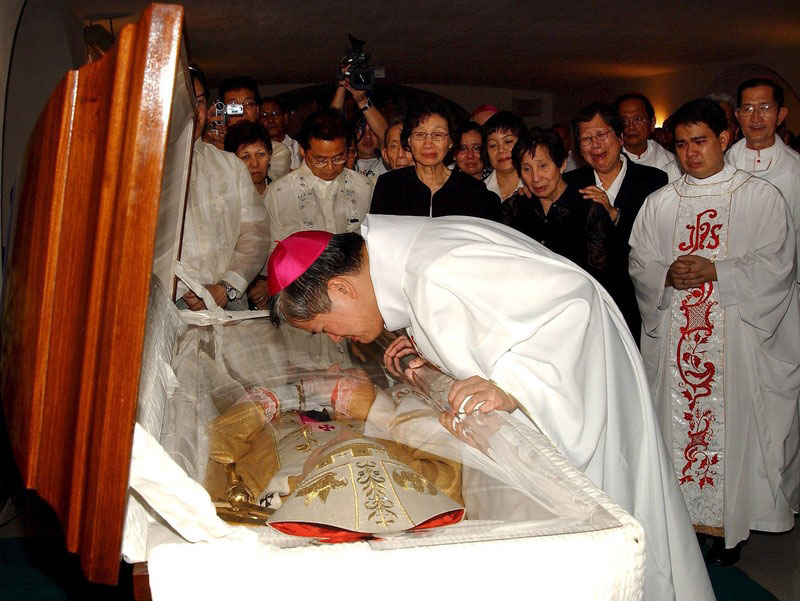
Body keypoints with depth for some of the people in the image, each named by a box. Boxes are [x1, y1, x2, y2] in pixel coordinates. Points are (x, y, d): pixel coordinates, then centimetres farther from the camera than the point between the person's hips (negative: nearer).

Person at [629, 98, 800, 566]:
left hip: (738, 337, -3)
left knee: (731, 422, -2)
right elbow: (639, 264, 8)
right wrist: (667, 275, -13)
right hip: (674, 336, 3)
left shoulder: (761, 197, 3)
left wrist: (714, 271, -16)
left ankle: (729, 525, 10)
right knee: (677, 420, 2)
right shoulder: (660, 203, 13)